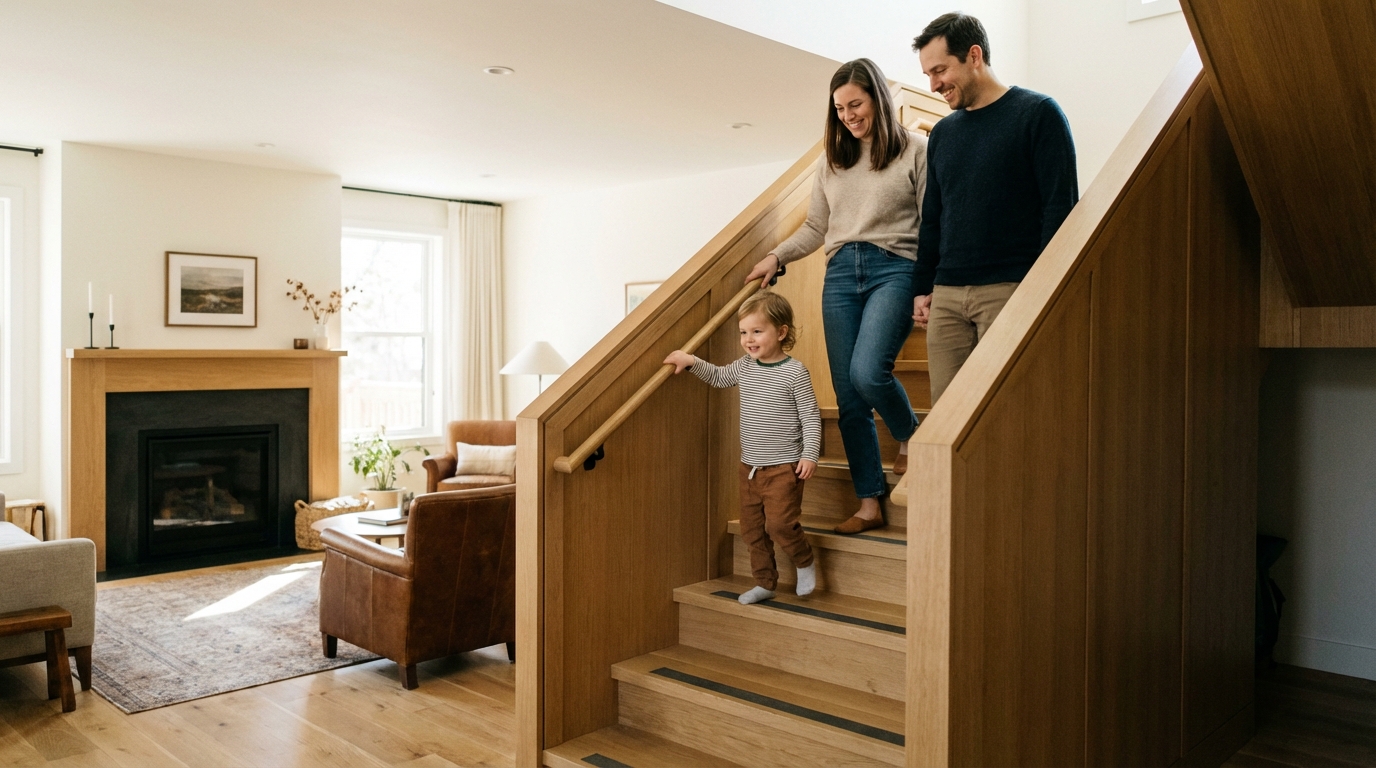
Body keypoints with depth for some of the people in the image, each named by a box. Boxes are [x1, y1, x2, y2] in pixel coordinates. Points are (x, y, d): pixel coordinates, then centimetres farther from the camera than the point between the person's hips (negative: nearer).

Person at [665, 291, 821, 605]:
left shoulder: (794, 372, -13)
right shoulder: (744, 367, 3)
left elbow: (811, 416, -11)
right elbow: (718, 376, 21)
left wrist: (809, 454, -16)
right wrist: (691, 362, 7)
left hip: (784, 467, -6)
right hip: (749, 465, 7)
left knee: (780, 523, -12)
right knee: (751, 528, 11)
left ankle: (805, 561, 17)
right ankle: (765, 582, 26)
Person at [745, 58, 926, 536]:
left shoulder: (915, 151, 3)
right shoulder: (832, 162, 17)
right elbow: (815, 228, 18)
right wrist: (776, 256, 3)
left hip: (895, 269, -4)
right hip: (840, 275, 5)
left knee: (867, 371, -25)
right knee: (848, 395, 0)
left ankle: (909, 436, 8)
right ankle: (869, 504, 8)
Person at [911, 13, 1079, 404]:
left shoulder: (1038, 114, 0)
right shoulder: (942, 133, 16)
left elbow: (1060, 207, -5)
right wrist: (922, 287, 14)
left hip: (1009, 290, -5)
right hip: (946, 295, 5)